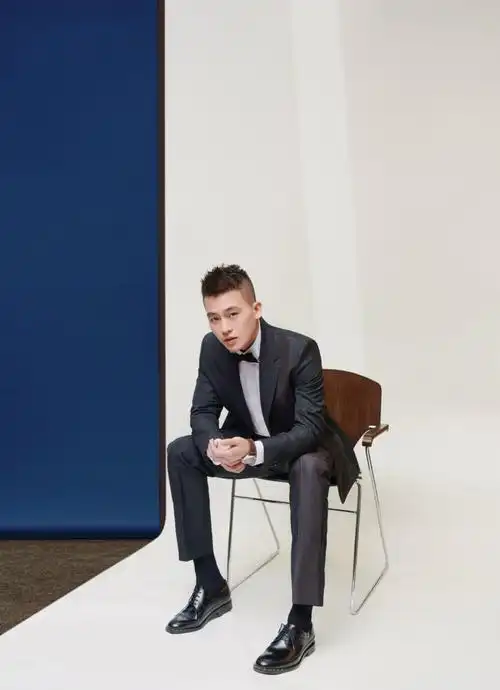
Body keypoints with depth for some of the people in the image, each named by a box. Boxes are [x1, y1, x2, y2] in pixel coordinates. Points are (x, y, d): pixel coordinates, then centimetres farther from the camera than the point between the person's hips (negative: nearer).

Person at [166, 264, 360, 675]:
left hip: (303, 446, -5)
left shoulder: (299, 349, -28)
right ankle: (211, 585, -7)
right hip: (249, 444, 6)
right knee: (180, 452, -14)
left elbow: (310, 428, -30)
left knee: (309, 469, -39)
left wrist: (255, 451, -47)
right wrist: (214, 444, -32)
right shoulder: (212, 348, -14)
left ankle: (300, 623, -36)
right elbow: (203, 411, -8)